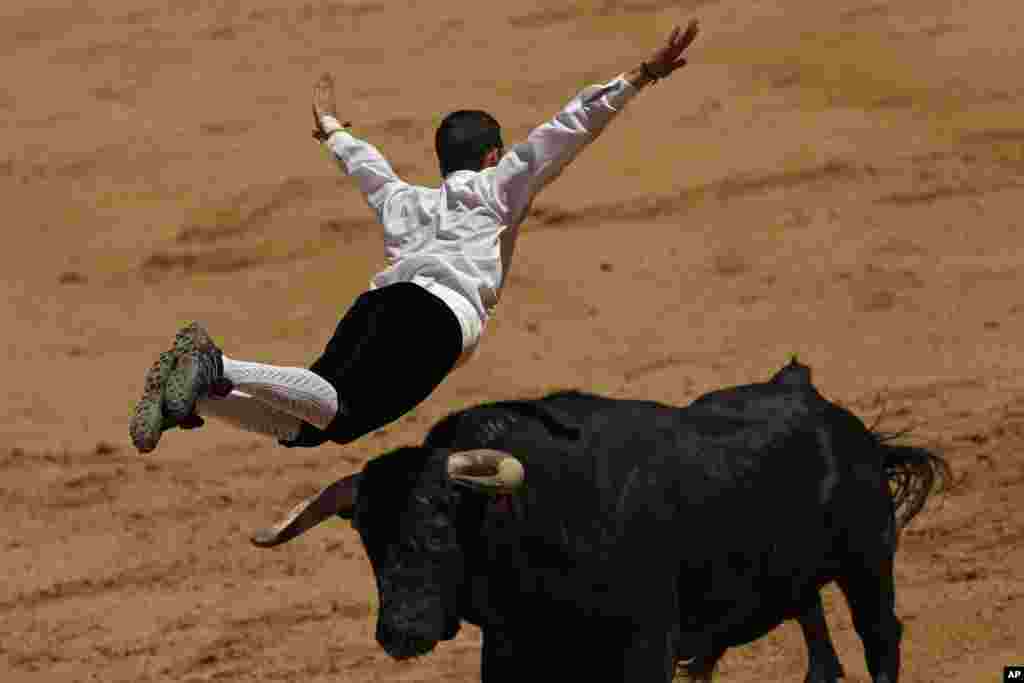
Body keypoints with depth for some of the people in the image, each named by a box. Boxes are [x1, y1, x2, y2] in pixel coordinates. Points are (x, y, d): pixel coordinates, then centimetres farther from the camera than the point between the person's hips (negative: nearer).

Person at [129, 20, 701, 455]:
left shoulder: (406, 200, 38)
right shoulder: (498, 186, 24)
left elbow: (367, 166, 58)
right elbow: (564, 133, 16)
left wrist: (332, 130, 79)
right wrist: (638, 79, 15)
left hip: (377, 302, 6)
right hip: (441, 310, -6)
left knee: (302, 425, -6)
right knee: (344, 413, -27)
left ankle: (189, 398, -29)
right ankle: (219, 368, -45)